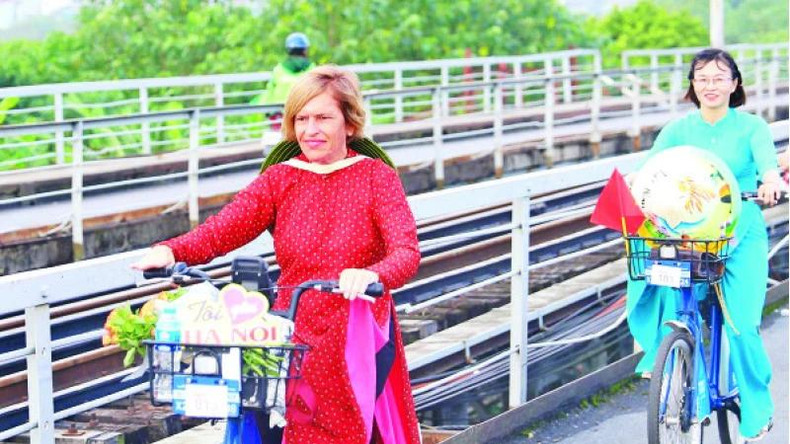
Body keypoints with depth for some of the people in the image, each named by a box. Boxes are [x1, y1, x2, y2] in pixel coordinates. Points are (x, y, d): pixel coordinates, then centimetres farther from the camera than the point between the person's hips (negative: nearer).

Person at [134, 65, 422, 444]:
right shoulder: (280, 179, 9)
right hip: (291, 336, 2)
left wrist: (372, 275, -35)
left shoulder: (376, 176, 3)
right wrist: (171, 251, -26)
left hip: (359, 338, -1)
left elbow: (406, 251, -12)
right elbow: (220, 230, -5)